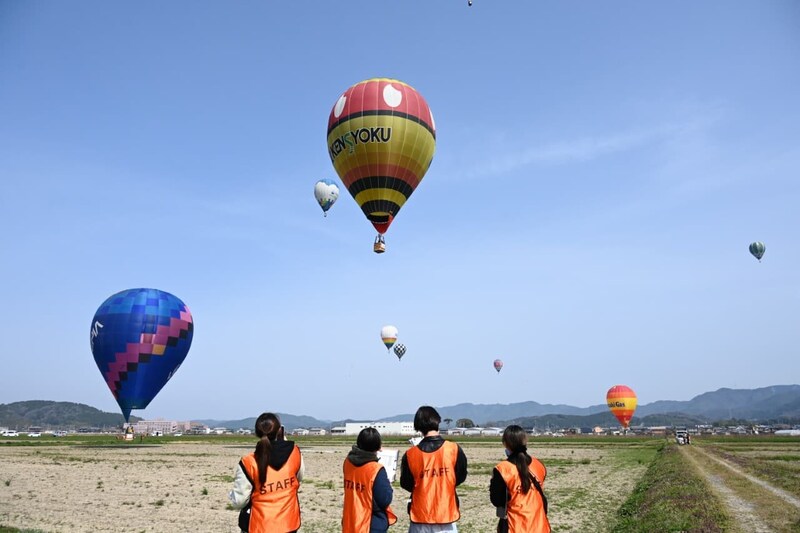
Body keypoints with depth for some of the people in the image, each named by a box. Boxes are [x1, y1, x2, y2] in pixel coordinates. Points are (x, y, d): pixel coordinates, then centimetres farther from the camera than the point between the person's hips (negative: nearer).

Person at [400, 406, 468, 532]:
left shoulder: (410, 455, -9)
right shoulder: (454, 449, -11)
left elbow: (406, 484, 3)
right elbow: (461, 477, 3)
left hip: (420, 516, 1)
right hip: (446, 514, 0)